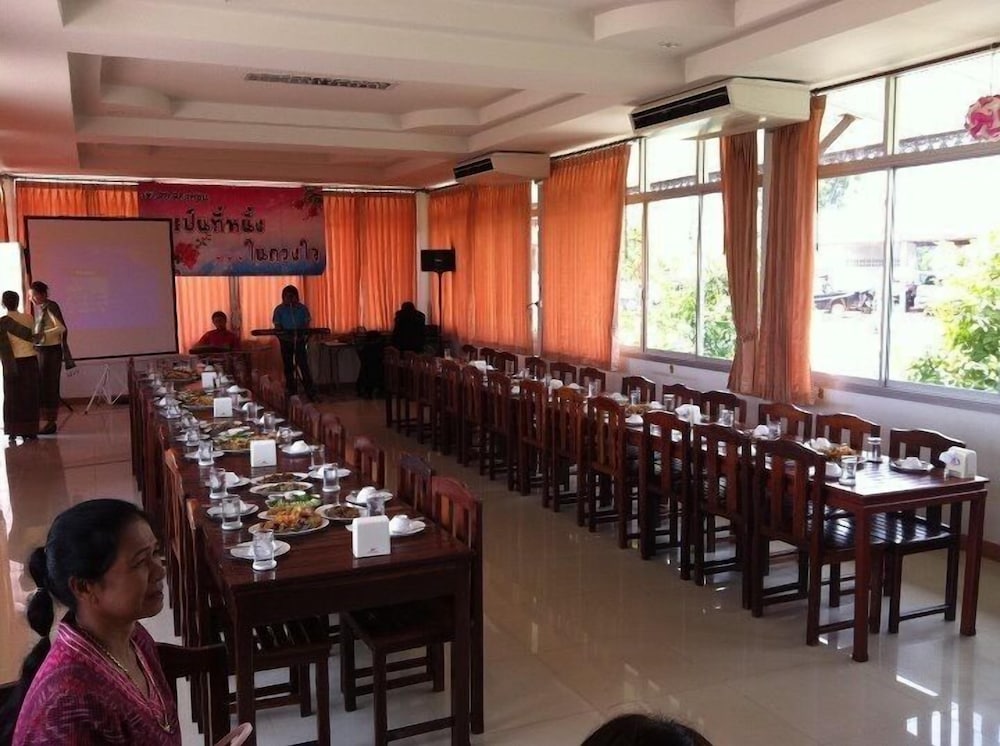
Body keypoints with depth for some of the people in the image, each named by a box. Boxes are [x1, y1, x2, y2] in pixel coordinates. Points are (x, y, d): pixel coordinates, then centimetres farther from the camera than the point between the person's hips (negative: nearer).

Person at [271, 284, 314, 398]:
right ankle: (292, 392, 16)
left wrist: (303, 335, -16)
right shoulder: (279, 310, -1)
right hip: (286, 342, 1)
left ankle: (309, 391, -8)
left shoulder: (302, 308, 0)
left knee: (303, 365, -9)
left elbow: (306, 324, 2)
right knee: (288, 367, 7)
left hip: (300, 341, -1)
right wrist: (284, 336, -23)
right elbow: (277, 326, -4)